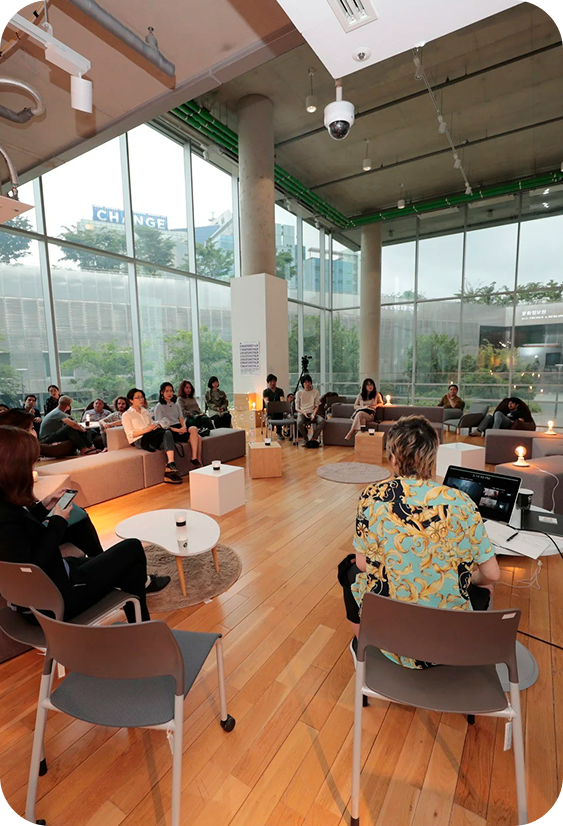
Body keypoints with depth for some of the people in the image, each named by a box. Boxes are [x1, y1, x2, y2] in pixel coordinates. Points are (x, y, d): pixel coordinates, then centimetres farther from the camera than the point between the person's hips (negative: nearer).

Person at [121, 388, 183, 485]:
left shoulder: (145, 411, 29)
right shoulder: (126, 415, 8)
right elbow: (130, 434, -3)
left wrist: (156, 426, 1)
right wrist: (146, 430, -17)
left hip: (152, 436, 5)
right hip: (140, 440, -5)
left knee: (167, 433, -32)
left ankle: (170, 465, -46)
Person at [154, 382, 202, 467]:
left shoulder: (176, 404, 22)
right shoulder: (159, 407, 1)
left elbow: (181, 418, 16)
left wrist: (184, 427, -9)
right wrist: (177, 430, -18)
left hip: (180, 428, 6)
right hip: (170, 431, -6)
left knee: (198, 437, -22)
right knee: (194, 429, -29)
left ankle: (199, 463, -22)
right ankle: (194, 459, -26)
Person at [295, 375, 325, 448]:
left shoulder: (315, 392, 14)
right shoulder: (299, 393, 9)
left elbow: (316, 406, 8)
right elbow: (297, 408, 5)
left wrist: (313, 414, -12)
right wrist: (304, 413, -14)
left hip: (312, 413, 2)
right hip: (302, 413, -1)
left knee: (322, 421, -31)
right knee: (299, 423, -37)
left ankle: (313, 438, -21)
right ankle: (306, 440, -17)